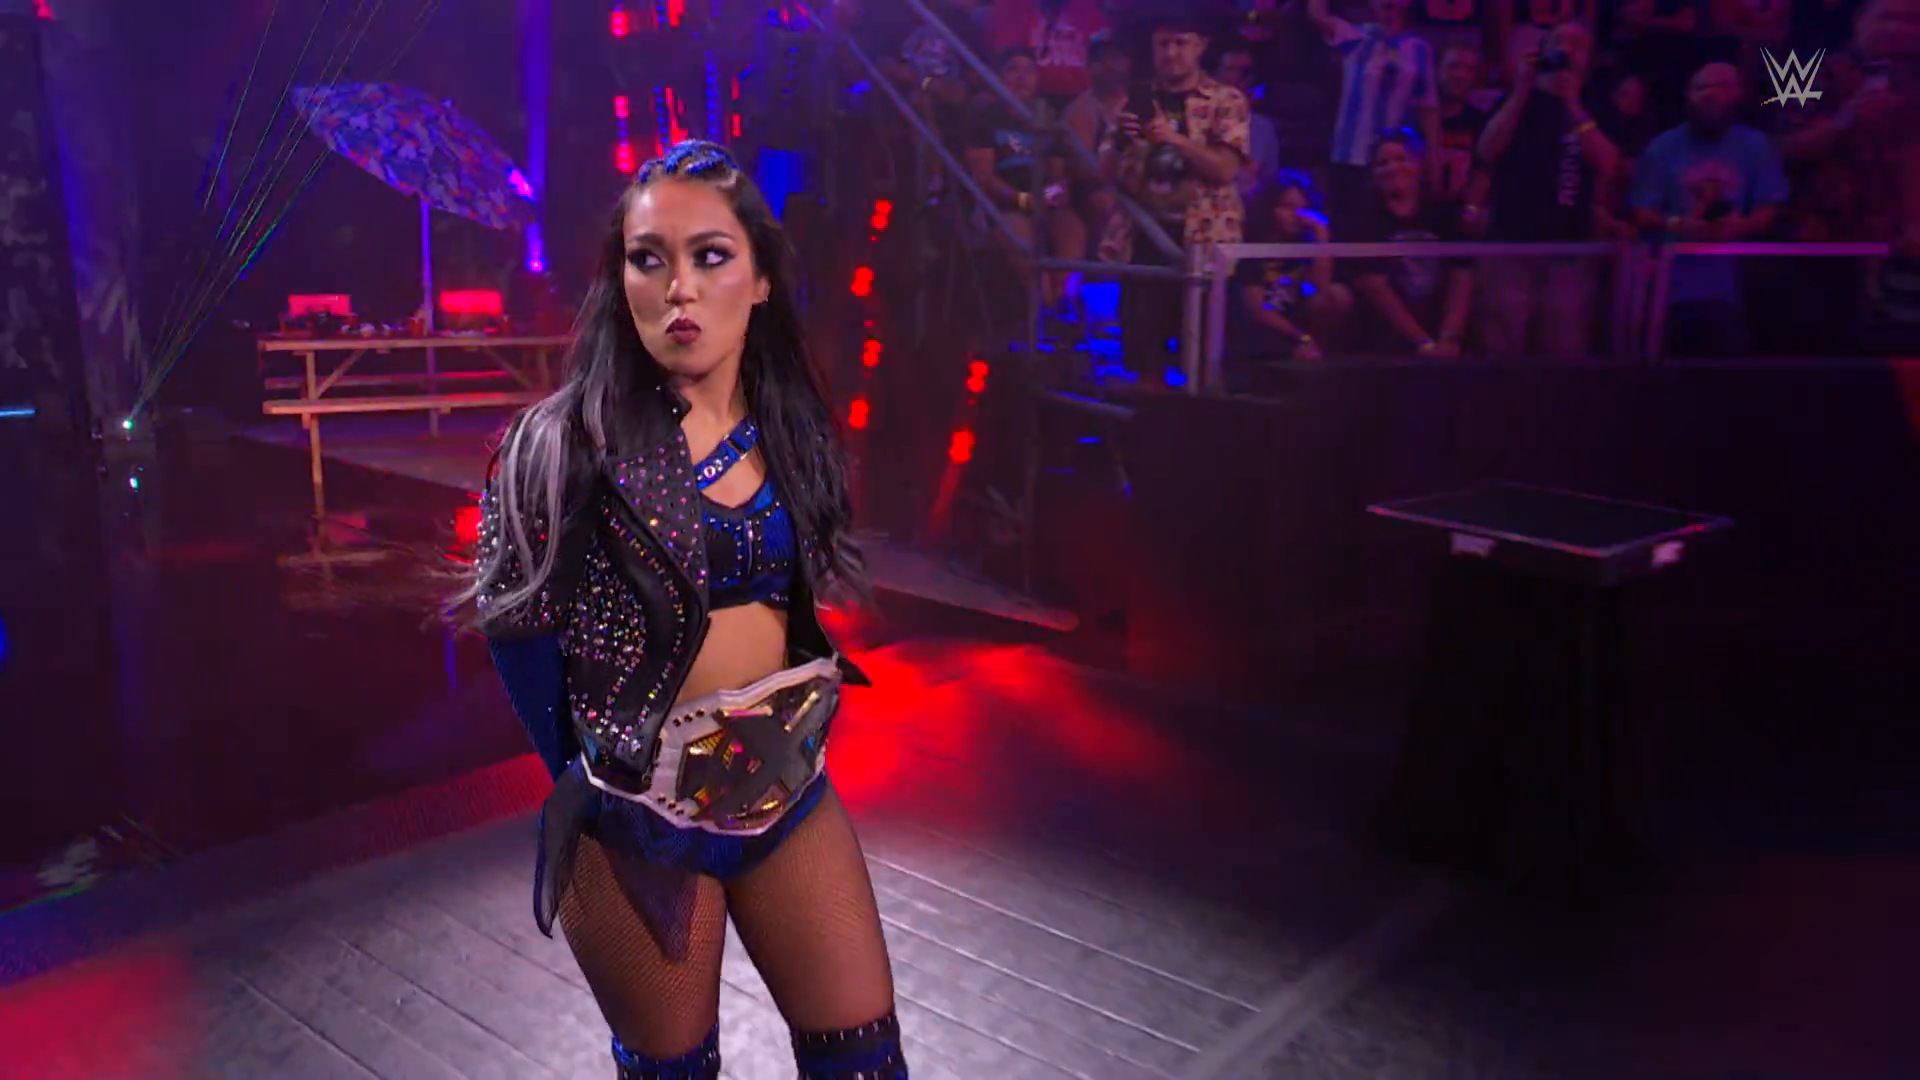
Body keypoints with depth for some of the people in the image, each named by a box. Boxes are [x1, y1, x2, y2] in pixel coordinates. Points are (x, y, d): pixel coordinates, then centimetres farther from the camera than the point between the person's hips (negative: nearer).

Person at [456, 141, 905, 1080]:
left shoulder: (789, 425, 0)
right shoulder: (563, 446, -14)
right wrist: (599, 782, 3)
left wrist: (791, 725, 8)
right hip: (637, 818, -3)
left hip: (789, 793, 4)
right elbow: (520, 635, -6)